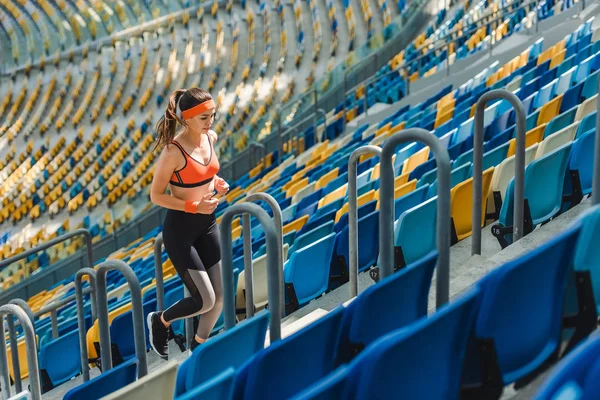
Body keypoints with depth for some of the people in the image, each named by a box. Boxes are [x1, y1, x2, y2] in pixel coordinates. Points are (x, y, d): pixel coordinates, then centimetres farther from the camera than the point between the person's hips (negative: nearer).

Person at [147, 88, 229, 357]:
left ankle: (199, 344, 36)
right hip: (180, 229, -7)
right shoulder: (173, 152, -23)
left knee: (219, 297, 10)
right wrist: (194, 206, -23)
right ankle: (160, 321, 24)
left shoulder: (210, 138, -2)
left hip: (207, 224, 7)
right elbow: (156, 196, -16)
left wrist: (217, 183, -3)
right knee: (205, 301, -5)